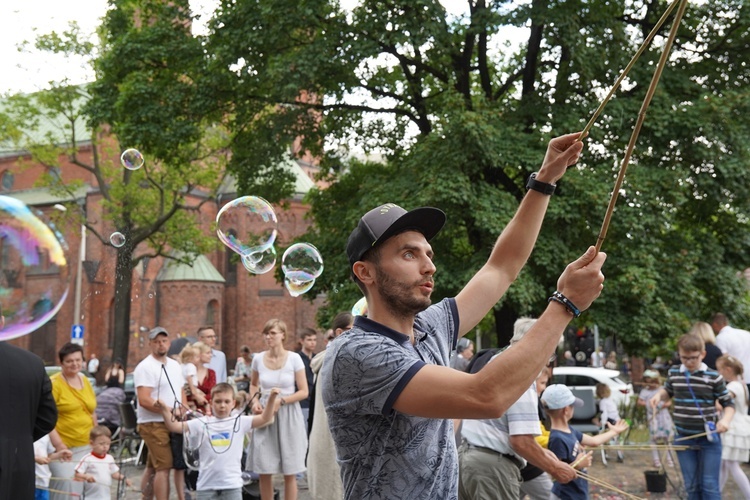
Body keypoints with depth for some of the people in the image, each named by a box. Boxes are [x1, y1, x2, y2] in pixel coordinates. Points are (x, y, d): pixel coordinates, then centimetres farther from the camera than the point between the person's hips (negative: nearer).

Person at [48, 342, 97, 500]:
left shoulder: (85, 381, 12)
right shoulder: (54, 384, -9)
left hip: (85, 446, 6)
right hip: (62, 446, -6)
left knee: (81, 484, 6)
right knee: (66, 483, -15)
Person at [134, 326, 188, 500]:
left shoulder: (175, 365, 15)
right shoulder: (145, 367, -12)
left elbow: (181, 392, 24)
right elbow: (144, 400, -20)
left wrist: (185, 410, 6)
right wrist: (171, 411, -20)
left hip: (172, 424, 8)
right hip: (154, 424, -8)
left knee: (152, 466, 15)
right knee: (164, 467, -12)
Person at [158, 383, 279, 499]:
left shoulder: (240, 422, 1)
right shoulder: (202, 423, 0)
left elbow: (264, 418, -5)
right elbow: (174, 426, -4)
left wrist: (271, 398, -19)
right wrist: (165, 410, -21)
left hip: (232, 483, 0)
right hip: (207, 484, 0)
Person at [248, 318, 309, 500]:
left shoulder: (294, 358, -6)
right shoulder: (258, 359, 2)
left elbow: (304, 392, -5)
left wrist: (281, 401, -17)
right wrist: (255, 401, 1)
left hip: (288, 415, -3)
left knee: (289, 472, 3)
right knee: (264, 471, 5)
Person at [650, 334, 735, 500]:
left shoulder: (714, 377, -9)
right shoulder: (673, 373, 1)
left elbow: (728, 403, 0)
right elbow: (668, 391, 23)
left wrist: (726, 419, -20)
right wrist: (658, 395, 1)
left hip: (709, 438, -3)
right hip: (684, 438, 3)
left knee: (709, 485, -1)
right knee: (691, 486, 11)